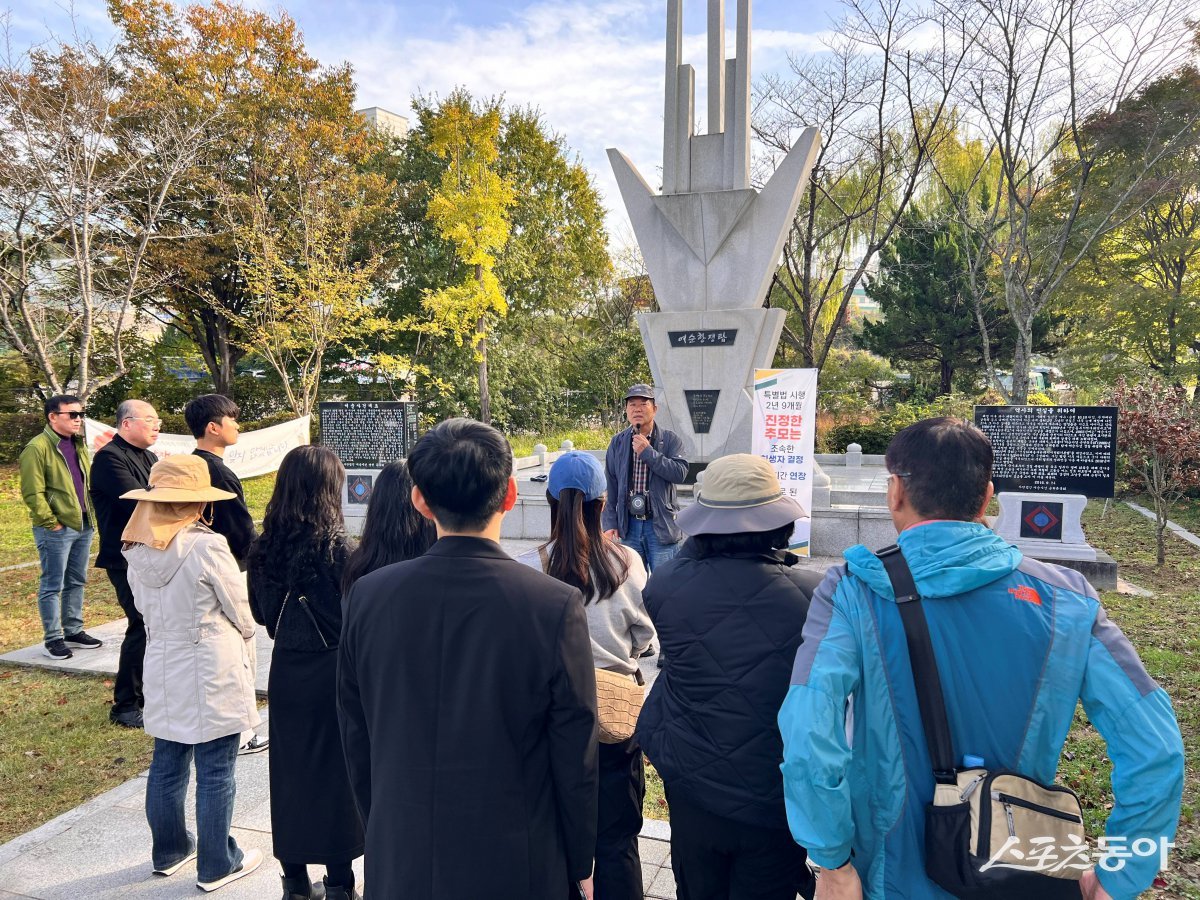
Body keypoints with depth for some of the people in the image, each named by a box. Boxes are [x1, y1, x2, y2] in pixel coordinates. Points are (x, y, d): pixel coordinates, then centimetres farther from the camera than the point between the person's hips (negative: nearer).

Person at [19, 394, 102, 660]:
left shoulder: (78, 444, 14)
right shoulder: (37, 447, -12)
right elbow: (32, 493, -15)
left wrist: (91, 513, 13)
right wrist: (50, 523, -15)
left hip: (83, 525, 8)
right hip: (56, 529, -8)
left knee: (76, 581, 15)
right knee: (52, 585, 2)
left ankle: (73, 631, 27)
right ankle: (52, 639, 12)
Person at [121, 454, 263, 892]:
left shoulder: (137, 550, -1)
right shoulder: (207, 547, -21)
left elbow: (144, 608, 11)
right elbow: (244, 617, -12)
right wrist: (246, 658, 8)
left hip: (162, 673, 7)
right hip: (211, 679, -7)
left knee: (167, 766, 20)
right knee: (215, 774, 7)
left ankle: (169, 851, 38)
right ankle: (216, 866, 21)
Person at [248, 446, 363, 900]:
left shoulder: (264, 547, -3)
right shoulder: (335, 546, -18)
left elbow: (261, 612, 8)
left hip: (286, 670, 5)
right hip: (333, 671, -5)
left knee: (289, 770, 16)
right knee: (336, 773, 9)